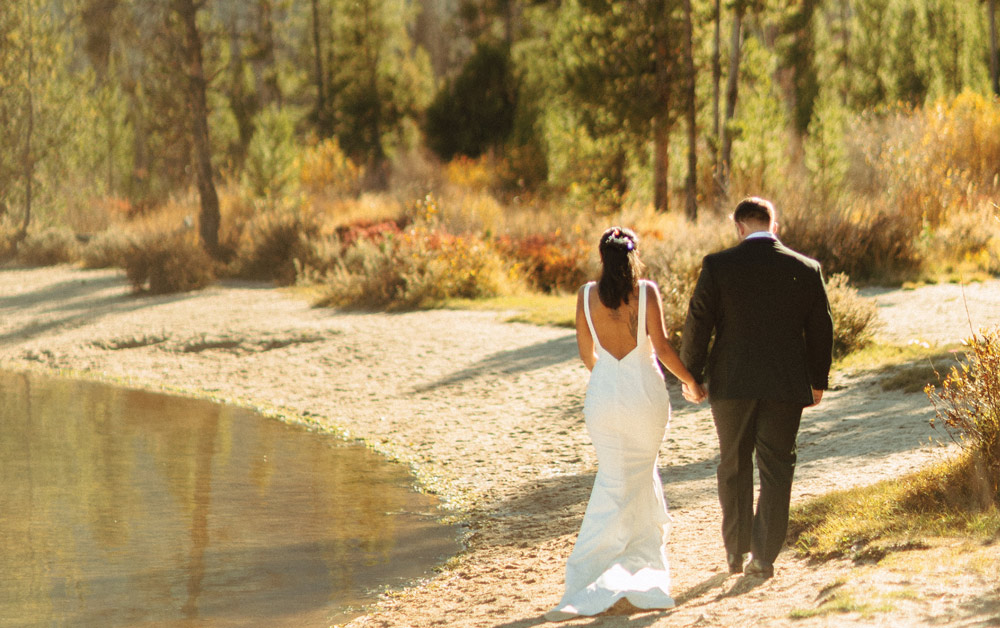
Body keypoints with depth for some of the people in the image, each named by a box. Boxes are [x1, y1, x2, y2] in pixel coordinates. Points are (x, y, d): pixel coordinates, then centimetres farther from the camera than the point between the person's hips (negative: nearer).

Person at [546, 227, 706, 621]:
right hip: (645, 393, -2)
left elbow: (586, 354, 7)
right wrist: (690, 381, 5)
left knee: (615, 483, 10)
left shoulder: (587, 295, -1)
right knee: (640, 481, 14)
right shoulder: (646, 292, -9)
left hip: (603, 393, 2)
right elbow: (661, 347, -10)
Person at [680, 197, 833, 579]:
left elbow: (698, 324, -5)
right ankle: (764, 557, 5)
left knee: (734, 466, 16)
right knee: (776, 469, 7)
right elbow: (820, 330, 6)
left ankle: (736, 551, 20)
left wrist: (691, 374, 7)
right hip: (786, 386, 1)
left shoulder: (717, 266, -7)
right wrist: (818, 381, 17)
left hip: (731, 382, 0)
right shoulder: (807, 270, -1)